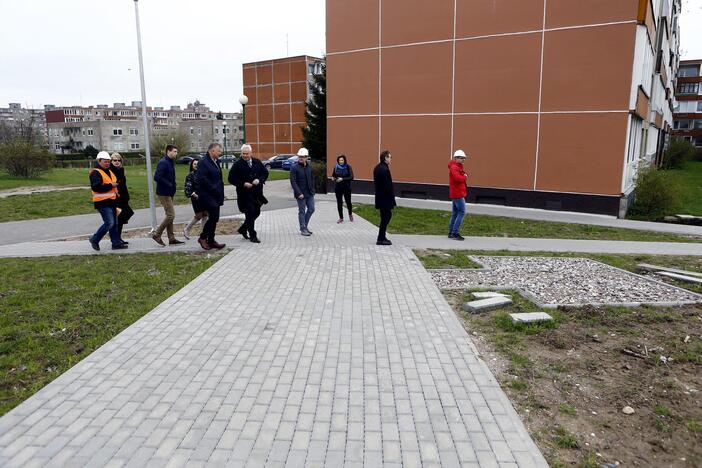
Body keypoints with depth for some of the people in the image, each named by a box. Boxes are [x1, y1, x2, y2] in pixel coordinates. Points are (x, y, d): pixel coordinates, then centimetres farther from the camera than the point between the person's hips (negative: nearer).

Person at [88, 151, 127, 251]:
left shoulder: (110, 172, 19)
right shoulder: (95, 173, -11)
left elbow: (114, 184, 34)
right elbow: (95, 187, -23)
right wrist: (110, 186, -20)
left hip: (111, 202, 9)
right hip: (102, 203, -9)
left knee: (114, 223, 9)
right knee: (109, 223, -13)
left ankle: (116, 243, 13)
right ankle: (94, 239, 4)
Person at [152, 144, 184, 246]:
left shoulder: (171, 162, 15)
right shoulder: (163, 163, -16)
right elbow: (157, 177, -25)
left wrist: (172, 186, 6)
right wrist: (169, 185, -19)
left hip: (169, 193, 10)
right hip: (164, 193, -10)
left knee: (169, 215, 12)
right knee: (171, 215, -11)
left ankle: (171, 238, 17)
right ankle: (157, 235, 0)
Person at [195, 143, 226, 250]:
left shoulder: (215, 162, 17)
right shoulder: (203, 162, -12)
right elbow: (201, 179, -20)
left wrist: (220, 193, 13)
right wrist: (214, 188, -18)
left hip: (215, 196, 9)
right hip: (207, 195, -9)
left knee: (214, 218, 10)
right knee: (214, 216, -13)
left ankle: (211, 240, 18)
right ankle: (203, 237, 3)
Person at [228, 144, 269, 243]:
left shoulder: (257, 162, 8)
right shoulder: (237, 164, -5)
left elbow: (265, 173, 12)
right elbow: (231, 179, -6)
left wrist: (259, 180, -7)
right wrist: (243, 184, -16)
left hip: (257, 193, 5)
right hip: (245, 193, -5)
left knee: (256, 212, 12)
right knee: (250, 213, -5)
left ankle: (243, 229, 31)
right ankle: (252, 235, 6)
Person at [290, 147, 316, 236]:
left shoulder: (309, 167, 9)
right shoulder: (294, 167, -10)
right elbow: (293, 182, -14)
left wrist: (312, 190, 7)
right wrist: (299, 193, -19)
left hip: (310, 193, 6)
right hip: (300, 194, -6)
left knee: (311, 209, 9)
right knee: (302, 211, 1)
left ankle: (305, 226, 25)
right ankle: (303, 229, 10)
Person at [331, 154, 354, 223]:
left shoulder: (348, 167, -7)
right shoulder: (336, 167, 3)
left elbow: (351, 177, -12)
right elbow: (333, 175, 17)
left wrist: (342, 179, -19)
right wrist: (333, 178, -6)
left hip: (346, 187, -2)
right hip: (338, 187, 3)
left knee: (348, 202, 5)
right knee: (339, 203, 3)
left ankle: (350, 214, 33)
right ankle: (341, 218, 15)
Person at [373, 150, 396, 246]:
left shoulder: (377, 168, 11)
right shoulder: (385, 169, -20)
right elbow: (388, 186, -22)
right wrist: (392, 200, -13)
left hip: (380, 197, 9)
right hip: (385, 198, -9)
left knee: (385, 216, 16)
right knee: (386, 216, -1)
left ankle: (382, 237, 22)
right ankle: (381, 239, 4)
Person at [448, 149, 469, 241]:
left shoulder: (459, 167, 20)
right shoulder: (454, 167, -14)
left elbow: (461, 177, 18)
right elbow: (457, 178, -28)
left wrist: (464, 176, -3)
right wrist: (465, 177, -11)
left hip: (456, 193, 11)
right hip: (457, 193, -11)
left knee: (455, 213, 12)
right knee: (462, 212, -11)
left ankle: (451, 233, 17)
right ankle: (455, 232, -12)